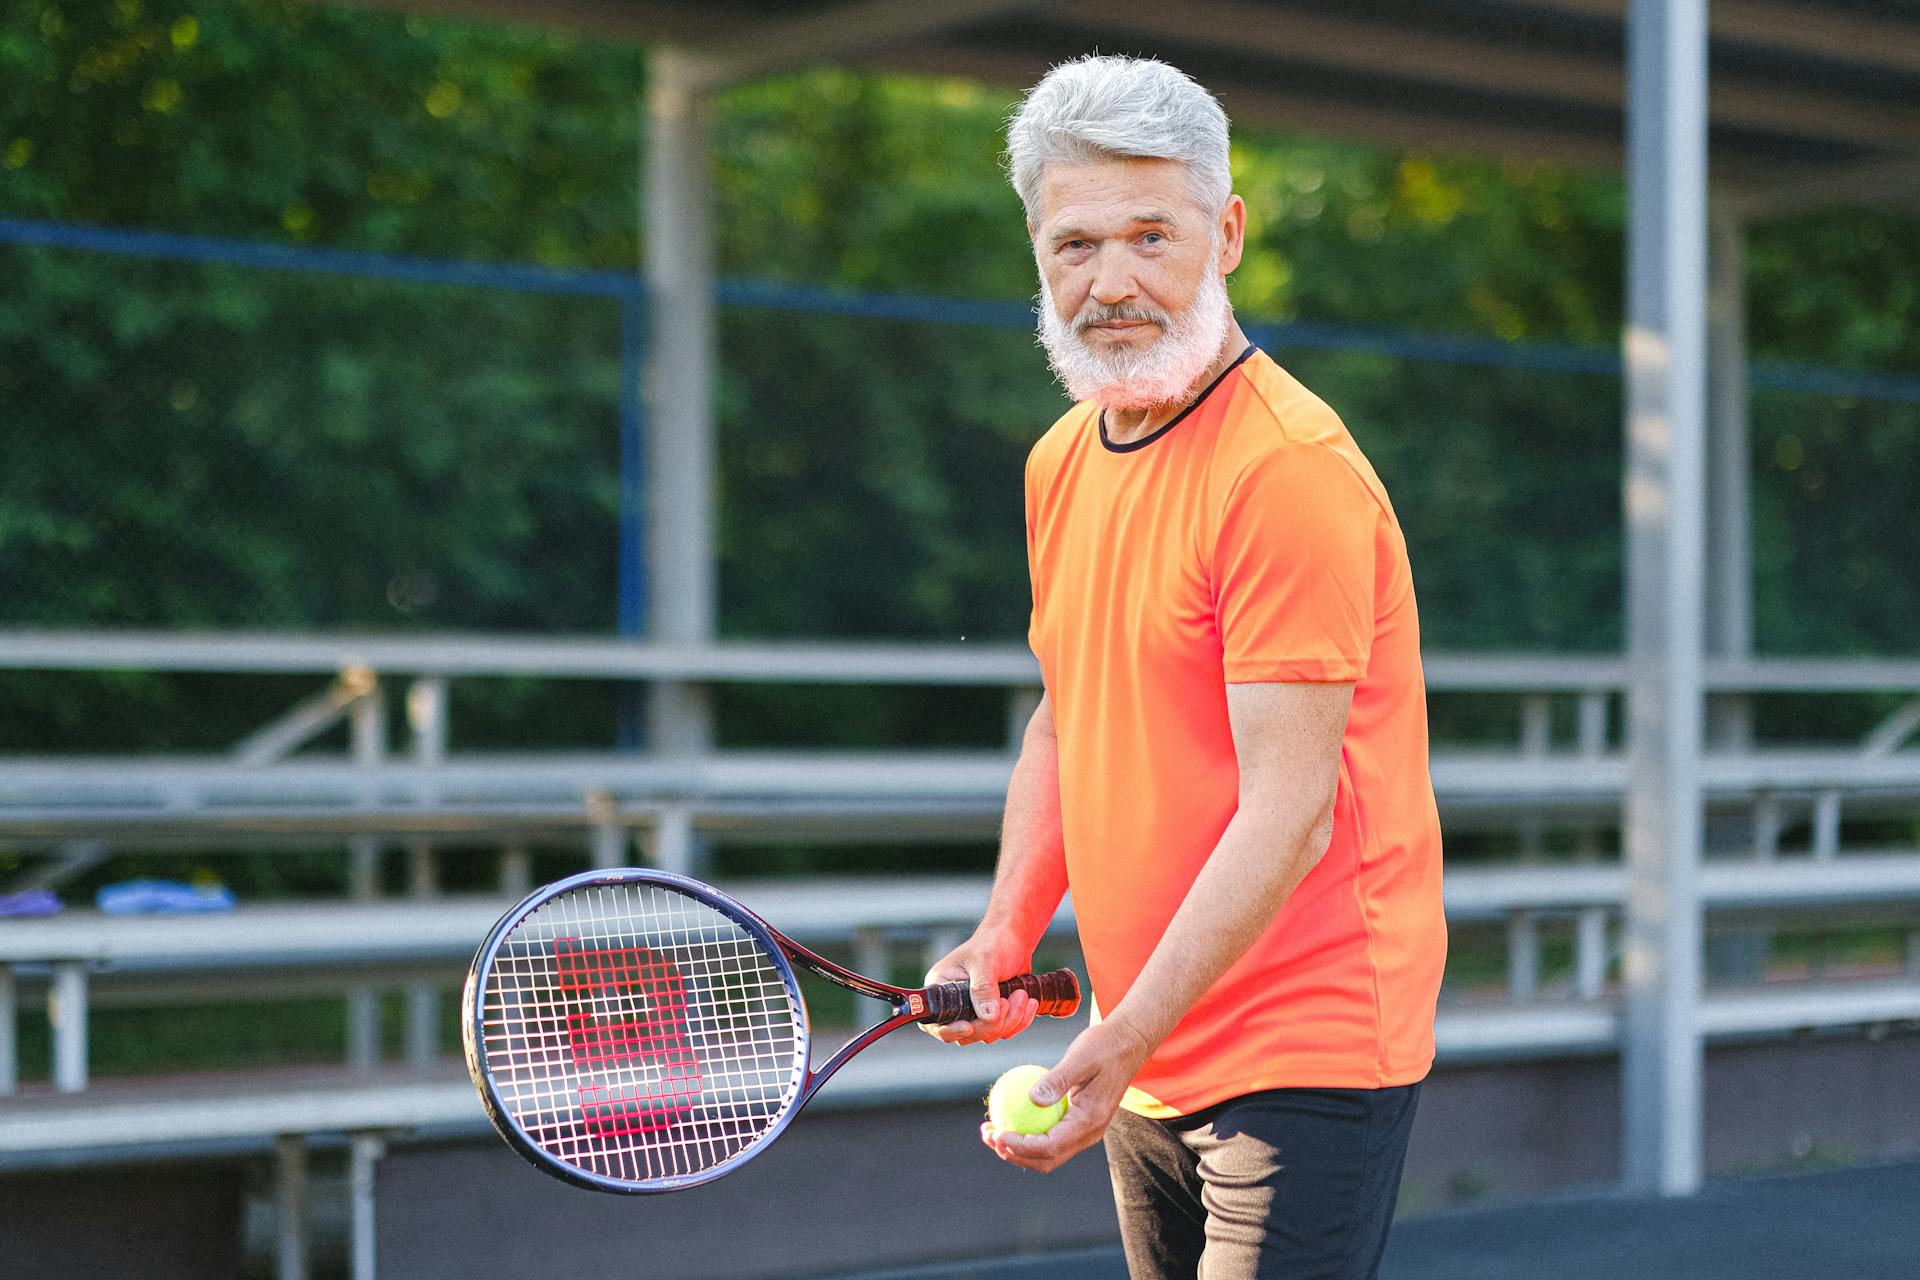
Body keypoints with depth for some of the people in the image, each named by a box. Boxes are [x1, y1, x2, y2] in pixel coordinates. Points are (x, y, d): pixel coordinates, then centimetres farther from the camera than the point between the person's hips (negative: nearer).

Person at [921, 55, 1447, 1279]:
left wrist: (1126, 1038, -28)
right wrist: (1010, 933, 6)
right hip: (1145, 1065, 8)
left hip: (1305, 1056, -8)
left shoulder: (1289, 469, -18)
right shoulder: (1061, 463, 8)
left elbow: (1286, 812, -22)